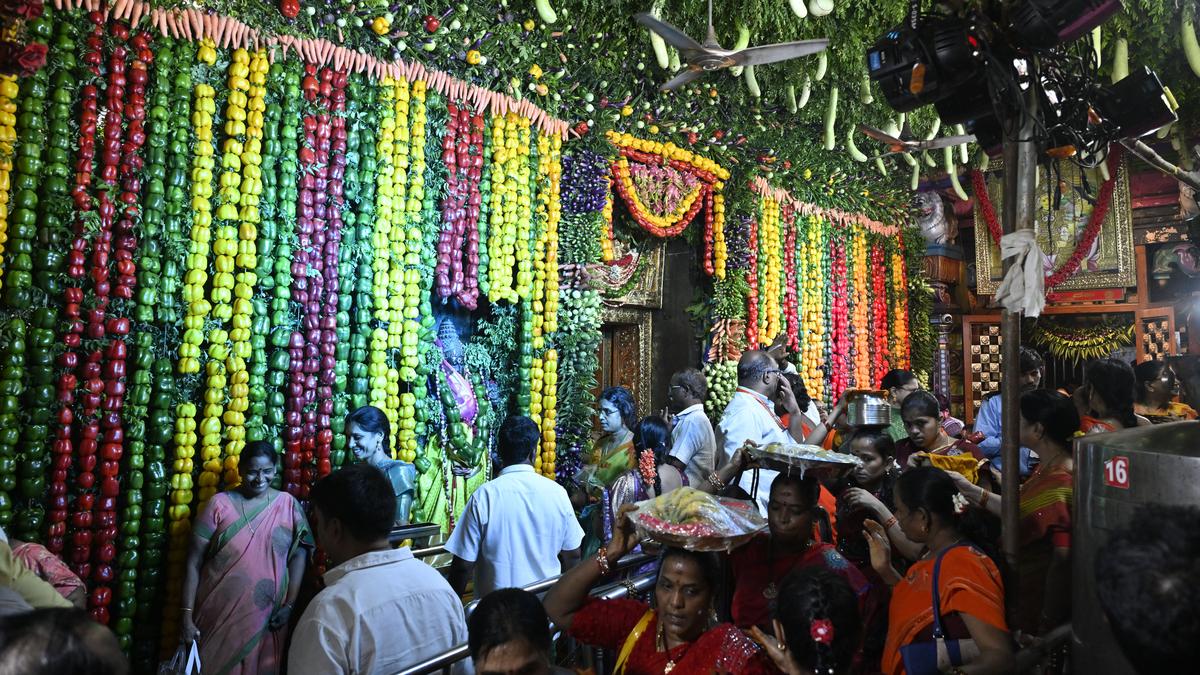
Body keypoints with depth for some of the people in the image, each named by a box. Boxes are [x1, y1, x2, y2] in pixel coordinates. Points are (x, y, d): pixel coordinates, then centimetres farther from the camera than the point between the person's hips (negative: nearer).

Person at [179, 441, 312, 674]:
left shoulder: (288, 504, -1)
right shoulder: (219, 504, -4)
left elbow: (299, 555, -1)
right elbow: (194, 561, -4)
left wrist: (290, 604, -8)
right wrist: (187, 615, -7)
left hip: (266, 619, 1)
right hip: (218, 616, -1)